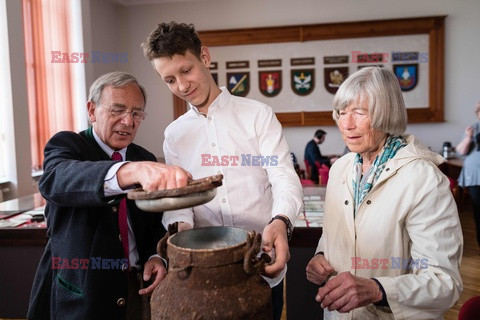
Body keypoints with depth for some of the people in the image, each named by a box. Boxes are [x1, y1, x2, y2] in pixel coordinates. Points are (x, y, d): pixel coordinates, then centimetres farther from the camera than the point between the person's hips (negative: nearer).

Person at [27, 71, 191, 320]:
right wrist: (131, 171, -50)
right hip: (80, 295, -4)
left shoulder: (146, 159, 5)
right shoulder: (66, 145, -9)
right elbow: (55, 179, -33)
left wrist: (155, 257, -11)